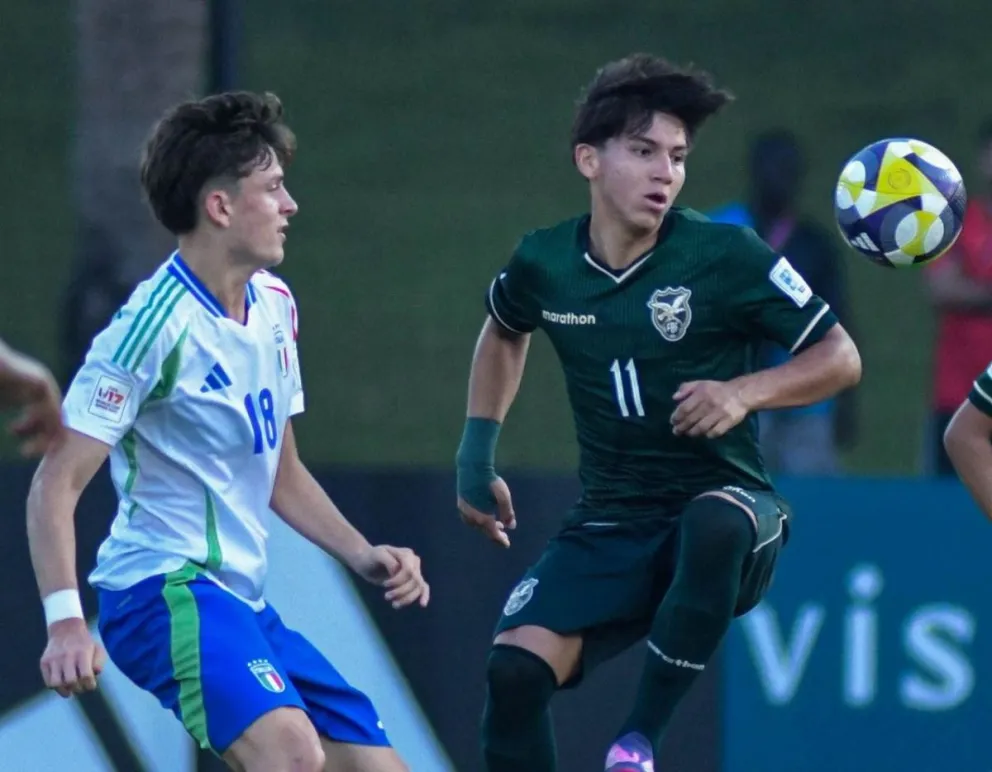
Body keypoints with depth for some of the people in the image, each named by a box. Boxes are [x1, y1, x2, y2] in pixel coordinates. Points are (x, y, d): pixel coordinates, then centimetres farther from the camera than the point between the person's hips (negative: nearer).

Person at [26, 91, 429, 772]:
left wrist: (365, 557, 11)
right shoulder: (156, 323, -15)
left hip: (243, 601, 9)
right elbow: (57, 484, -18)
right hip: (165, 587, -9)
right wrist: (66, 620, -29)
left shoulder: (275, 305, 12)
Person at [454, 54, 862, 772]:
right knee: (514, 669, -19)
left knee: (713, 523, -40)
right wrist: (476, 456, 20)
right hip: (609, 529, 3)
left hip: (728, 507, -3)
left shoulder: (726, 255, -11)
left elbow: (840, 357, -5)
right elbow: (505, 330, 25)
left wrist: (744, 393, -21)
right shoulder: (543, 263, 0)